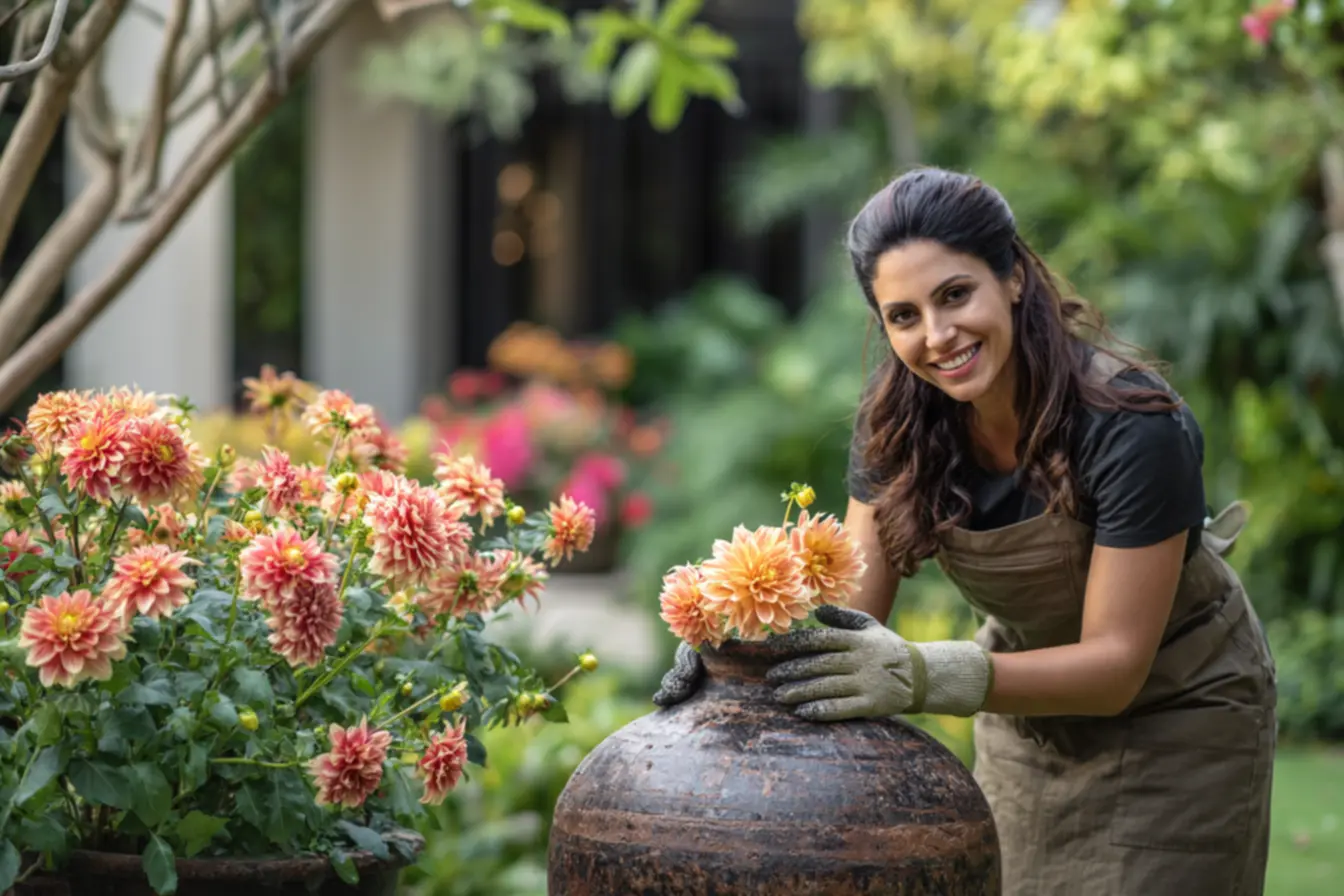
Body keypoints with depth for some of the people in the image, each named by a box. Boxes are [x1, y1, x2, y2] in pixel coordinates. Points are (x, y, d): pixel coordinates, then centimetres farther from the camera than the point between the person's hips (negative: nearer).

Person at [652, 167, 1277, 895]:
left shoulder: (1131, 424, -32)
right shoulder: (899, 414, -17)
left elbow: (1114, 666, -31)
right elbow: (850, 603, -14)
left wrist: (921, 675, -45)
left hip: (1175, 717, -4)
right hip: (1032, 713, 4)